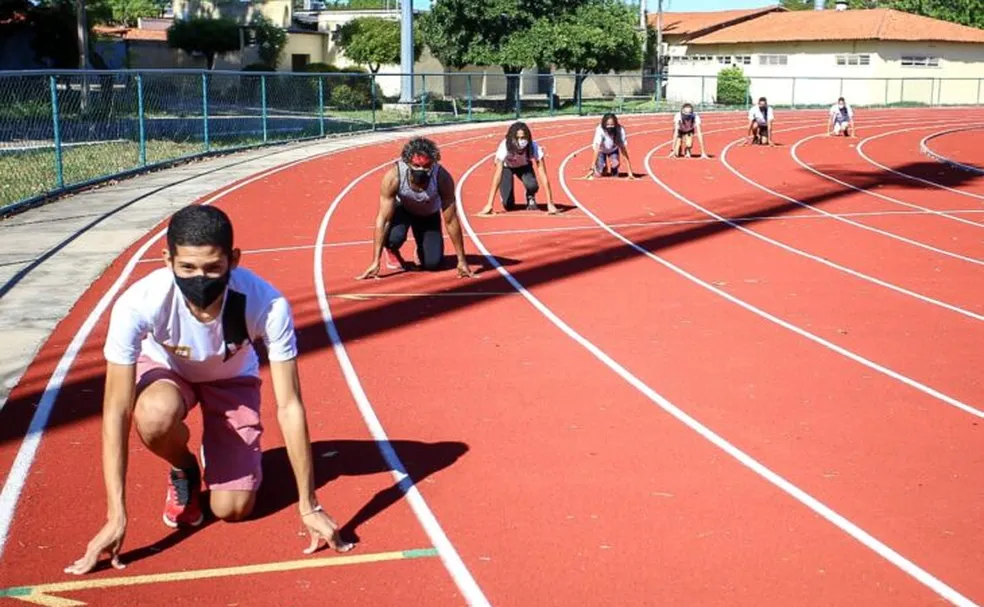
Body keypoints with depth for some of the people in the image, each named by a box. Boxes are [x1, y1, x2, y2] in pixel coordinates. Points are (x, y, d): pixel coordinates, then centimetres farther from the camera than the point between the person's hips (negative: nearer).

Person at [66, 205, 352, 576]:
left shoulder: (268, 305, -37)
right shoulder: (137, 304, -38)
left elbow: (289, 407, -30)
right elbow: (116, 410, -34)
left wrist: (309, 507, -25)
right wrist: (116, 517, -36)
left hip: (232, 378, 0)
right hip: (165, 368, 0)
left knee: (232, 509, -10)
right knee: (155, 417, -37)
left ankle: (215, 452, 25)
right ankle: (183, 471, 0)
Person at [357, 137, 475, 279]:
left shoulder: (443, 178, -36)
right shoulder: (393, 176, -38)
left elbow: (451, 221, -27)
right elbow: (383, 219, -34)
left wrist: (462, 260, -23)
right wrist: (375, 262, -35)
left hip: (429, 214, 1)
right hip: (401, 209, -1)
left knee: (433, 263, -12)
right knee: (395, 236, -34)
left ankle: (421, 251, 25)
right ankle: (392, 253, 3)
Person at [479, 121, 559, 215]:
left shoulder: (534, 147, -35)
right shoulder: (505, 146, -39)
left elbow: (543, 175, -35)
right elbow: (497, 174, -41)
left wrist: (550, 204, -41)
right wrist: (489, 204, -46)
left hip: (524, 166, 1)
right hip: (507, 167, -1)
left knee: (532, 186, -32)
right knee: (508, 205, -16)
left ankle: (530, 199, 4)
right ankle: (508, 200, 22)